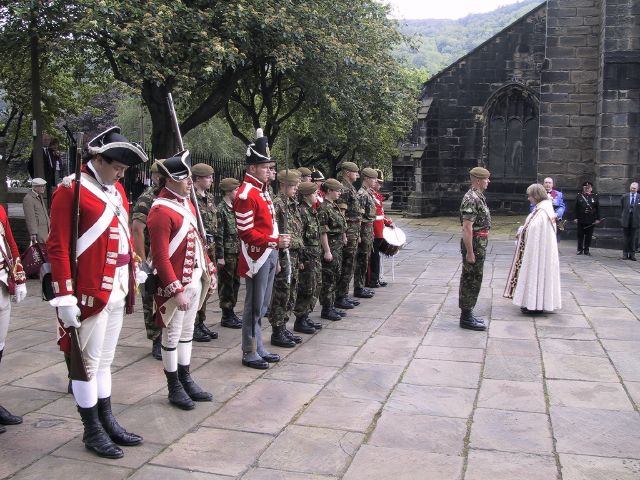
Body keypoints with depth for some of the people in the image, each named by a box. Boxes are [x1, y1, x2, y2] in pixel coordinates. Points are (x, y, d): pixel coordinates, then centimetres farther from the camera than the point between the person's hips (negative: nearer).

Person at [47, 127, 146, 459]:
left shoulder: (117, 190, 12)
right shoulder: (70, 191, -12)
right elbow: (57, 248, -15)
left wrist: (133, 273, 19)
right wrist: (65, 297, -17)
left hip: (117, 292, 8)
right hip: (90, 294, -8)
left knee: (104, 360, 17)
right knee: (88, 363, 5)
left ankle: (107, 422, 29)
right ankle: (92, 431, 18)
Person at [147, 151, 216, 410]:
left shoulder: (187, 203, 10)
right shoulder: (161, 211, -18)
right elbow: (160, 257, -20)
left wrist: (209, 269, 15)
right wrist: (176, 290, -21)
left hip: (195, 281, 9)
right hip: (175, 285, -9)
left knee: (187, 332, 17)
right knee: (172, 336, 5)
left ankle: (186, 380, 29)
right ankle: (174, 389, 16)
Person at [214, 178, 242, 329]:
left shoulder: (234, 208, 12)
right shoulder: (221, 209, -13)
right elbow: (218, 235, -16)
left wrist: (241, 249, 15)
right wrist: (220, 257, -17)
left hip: (237, 253, 8)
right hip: (227, 254, -8)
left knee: (235, 283, 13)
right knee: (226, 285, 1)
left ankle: (231, 312, 24)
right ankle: (226, 317, 10)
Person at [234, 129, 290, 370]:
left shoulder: (262, 190, 13)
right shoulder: (246, 194, -16)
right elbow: (246, 233, -19)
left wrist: (277, 244, 15)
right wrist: (274, 241, -23)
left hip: (269, 255, 9)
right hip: (257, 257, -9)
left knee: (261, 305, 16)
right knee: (254, 307, 0)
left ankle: (259, 348, 27)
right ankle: (250, 354, 10)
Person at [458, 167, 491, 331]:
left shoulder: (478, 197, 13)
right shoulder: (471, 199, -20)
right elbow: (467, 228, -24)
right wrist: (470, 252, -24)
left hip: (479, 244, 10)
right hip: (474, 244, -10)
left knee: (470, 280, 15)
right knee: (472, 280, -4)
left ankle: (467, 313, 25)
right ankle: (466, 318, 4)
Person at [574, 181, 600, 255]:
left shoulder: (595, 196, 5)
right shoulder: (579, 196, 4)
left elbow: (598, 208, 4)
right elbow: (576, 208, 3)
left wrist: (597, 219, -1)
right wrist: (576, 218, -1)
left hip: (591, 221, 0)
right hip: (581, 220, 0)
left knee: (588, 236, 5)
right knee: (580, 235, 4)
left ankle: (586, 250, 14)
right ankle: (580, 250, 13)